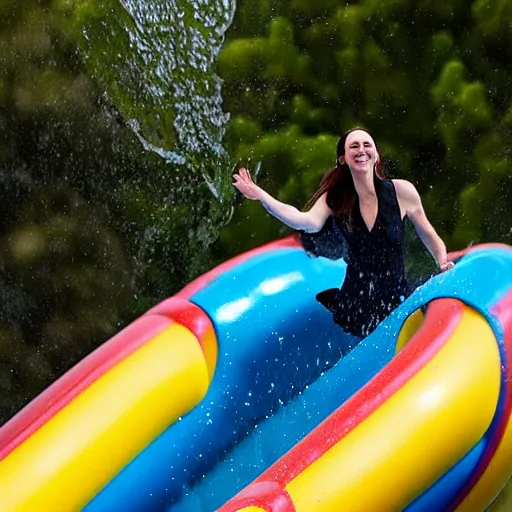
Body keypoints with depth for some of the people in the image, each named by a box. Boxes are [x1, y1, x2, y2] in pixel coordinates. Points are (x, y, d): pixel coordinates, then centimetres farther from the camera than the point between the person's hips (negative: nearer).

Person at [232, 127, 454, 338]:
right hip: (354, 305, 1)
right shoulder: (334, 199, -5)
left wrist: (443, 263, -11)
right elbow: (307, 221, -27)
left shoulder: (401, 191, -8)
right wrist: (261, 196, -38)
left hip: (397, 302, -1)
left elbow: (427, 234, 6)